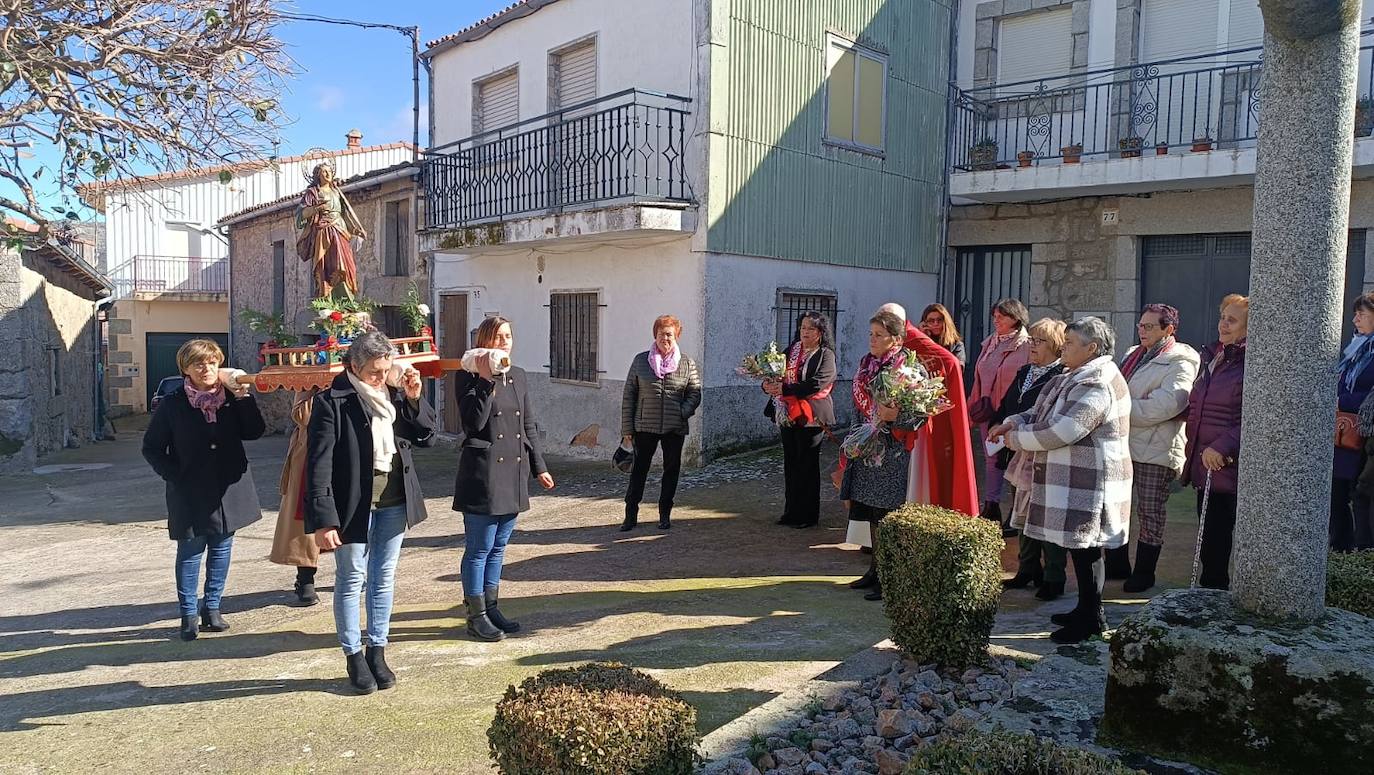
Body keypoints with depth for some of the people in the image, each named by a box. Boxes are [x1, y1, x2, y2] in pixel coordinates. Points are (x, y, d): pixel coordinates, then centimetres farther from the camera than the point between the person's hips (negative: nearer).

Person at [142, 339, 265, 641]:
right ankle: (189, 614, 15)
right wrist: (174, 475, -10)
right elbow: (152, 448, 1)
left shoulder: (231, 397, 1)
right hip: (190, 493, -3)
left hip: (228, 489, 3)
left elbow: (254, 432, -4)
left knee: (221, 549, 10)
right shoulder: (173, 404, -5)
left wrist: (244, 398, -14)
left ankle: (212, 609, 23)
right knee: (190, 552, 4)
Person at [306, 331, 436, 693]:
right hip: (353, 504, -5)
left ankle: (377, 651, 27)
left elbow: (426, 437, 9)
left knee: (384, 579, 14)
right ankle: (354, 656, 23)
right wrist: (323, 520, -19)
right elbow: (319, 463, -15)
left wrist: (414, 400, -6)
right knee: (351, 581, 8)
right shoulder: (332, 402, -12)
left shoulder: (394, 395, 3)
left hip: (393, 501, 5)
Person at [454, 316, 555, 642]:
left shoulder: (519, 377, 12)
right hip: (483, 473, -6)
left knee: (498, 547, 15)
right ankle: (476, 615, 13)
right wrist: (486, 381, -20)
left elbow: (529, 426, 16)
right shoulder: (469, 377, -6)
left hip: (513, 472, 6)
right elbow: (473, 423, -18)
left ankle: (491, 607, 26)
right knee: (479, 549, 2)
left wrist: (539, 467, 15)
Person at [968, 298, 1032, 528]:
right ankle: (990, 507, 17)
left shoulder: (1026, 345, -7)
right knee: (991, 458, 10)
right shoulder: (989, 343, 12)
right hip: (989, 412, 6)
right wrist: (975, 406, 12)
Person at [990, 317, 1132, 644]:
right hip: (1075, 481, 10)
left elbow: (1061, 431, -26)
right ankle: (1086, 610, 29)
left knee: (1086, 550, 1)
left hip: (1088, 484, -10)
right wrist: (1016, 422, 0)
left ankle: (1092, 619, 14)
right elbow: (1046, 412, 18)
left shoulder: (1096, 385, -21)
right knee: (1081, 550, 17)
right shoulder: (1079, 377, 13)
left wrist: (1017, 439, -14)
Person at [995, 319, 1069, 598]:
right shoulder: (1024, 373, 15)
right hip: (1020, 455, 8)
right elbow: (1006, 405, 19)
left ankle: (1053, 578, 12)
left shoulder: (1062, 376, -13)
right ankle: (1027, 570, 29)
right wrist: (999, 424, 1)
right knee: (1024, 514, 16)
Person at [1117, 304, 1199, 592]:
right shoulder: (1134, 355, 16)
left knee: (1150, 512, 3)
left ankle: (1144, 573, 16)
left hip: (1155, 449, -8)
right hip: (1122, 443, 8)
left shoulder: (1180, 363, -10)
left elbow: (1165, 405, -22)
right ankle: (1117, 565, 27)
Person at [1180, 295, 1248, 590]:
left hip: (1235, 467, -8)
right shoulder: (1211, 356, 14)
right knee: (1211, 540, 17)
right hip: (1206, 466, 8)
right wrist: (1192, 449, 15)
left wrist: (1223, 446, -21)